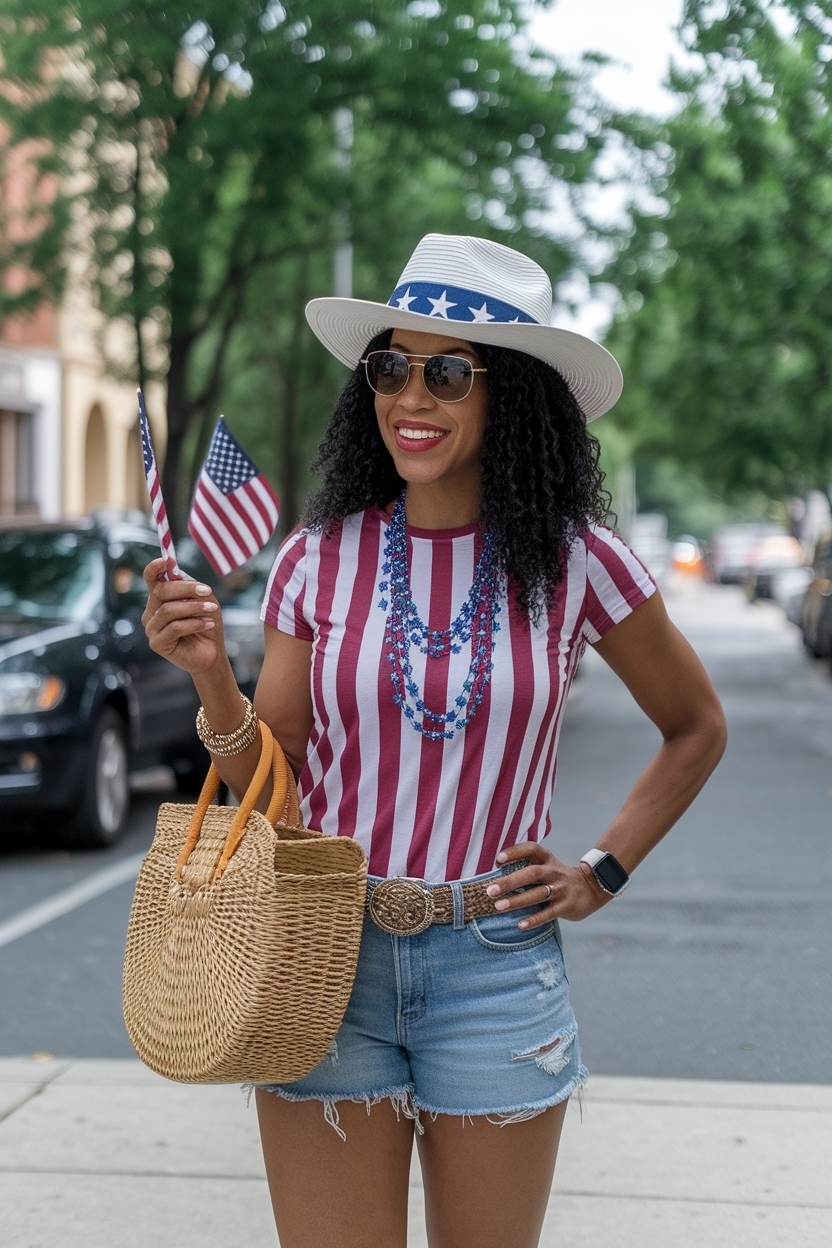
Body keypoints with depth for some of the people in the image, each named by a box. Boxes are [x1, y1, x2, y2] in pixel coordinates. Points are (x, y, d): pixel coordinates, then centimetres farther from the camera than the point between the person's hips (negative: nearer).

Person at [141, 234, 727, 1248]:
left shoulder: (574, 563, -3)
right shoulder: (320, 558, -1)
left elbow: (697, 729, 12)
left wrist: (603, 874, 4)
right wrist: (211, 676, -14)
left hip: (496, 966, 0)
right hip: (326, 952, 1)